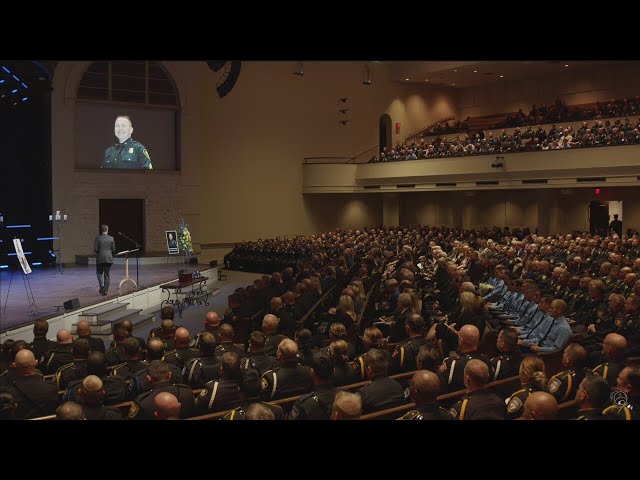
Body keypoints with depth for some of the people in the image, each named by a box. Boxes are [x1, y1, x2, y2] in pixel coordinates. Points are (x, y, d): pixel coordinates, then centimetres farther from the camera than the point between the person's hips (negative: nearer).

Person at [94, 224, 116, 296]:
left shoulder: (98, 238, -5)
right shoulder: (111, 238, -1)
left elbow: (95, 249, -9)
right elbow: (114, 250, -1)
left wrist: (98, 252, 12)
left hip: (100, 258, -1)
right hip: (109, 259, 2)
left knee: (99, 272, 18)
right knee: (106, 274, 8)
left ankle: (102, 284, -8)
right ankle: (105, 290, 7)